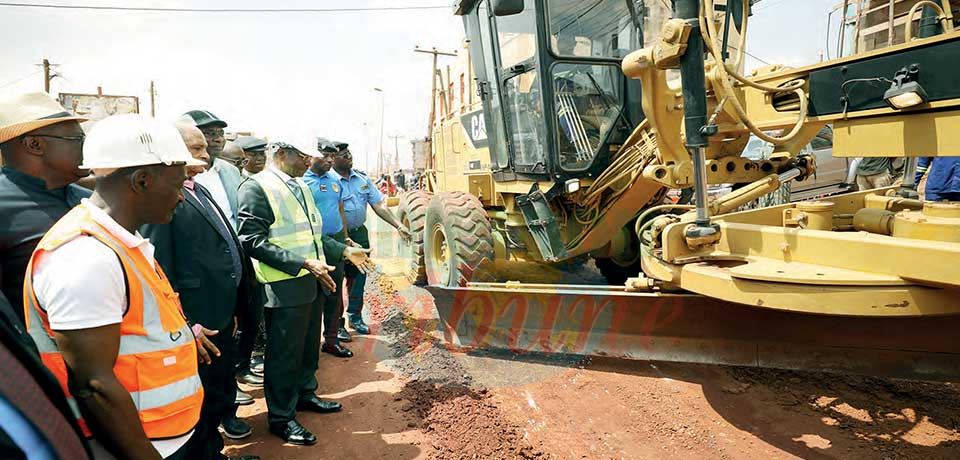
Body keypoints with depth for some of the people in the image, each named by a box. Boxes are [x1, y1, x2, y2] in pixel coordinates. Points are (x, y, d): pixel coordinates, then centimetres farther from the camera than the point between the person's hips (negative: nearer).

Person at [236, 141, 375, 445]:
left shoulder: (301, 186, 11)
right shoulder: (256, 187, -14)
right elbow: (253, 241, -21)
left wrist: (345, 251, 12)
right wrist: (305, 264, -25)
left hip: (313, 281, 8)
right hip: (285, 286, -8)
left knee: (309, 345, 21)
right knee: (285, 352, 5)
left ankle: (305, 394, 42)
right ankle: (281, 417, 23)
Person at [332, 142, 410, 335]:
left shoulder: (362, 179, 5)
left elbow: (378, 205, 6)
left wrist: (399, 226, -1)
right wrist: (347, 241, -24)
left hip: (359, 232, 6)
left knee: (358, 275, 13)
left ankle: (355, 316, 30)